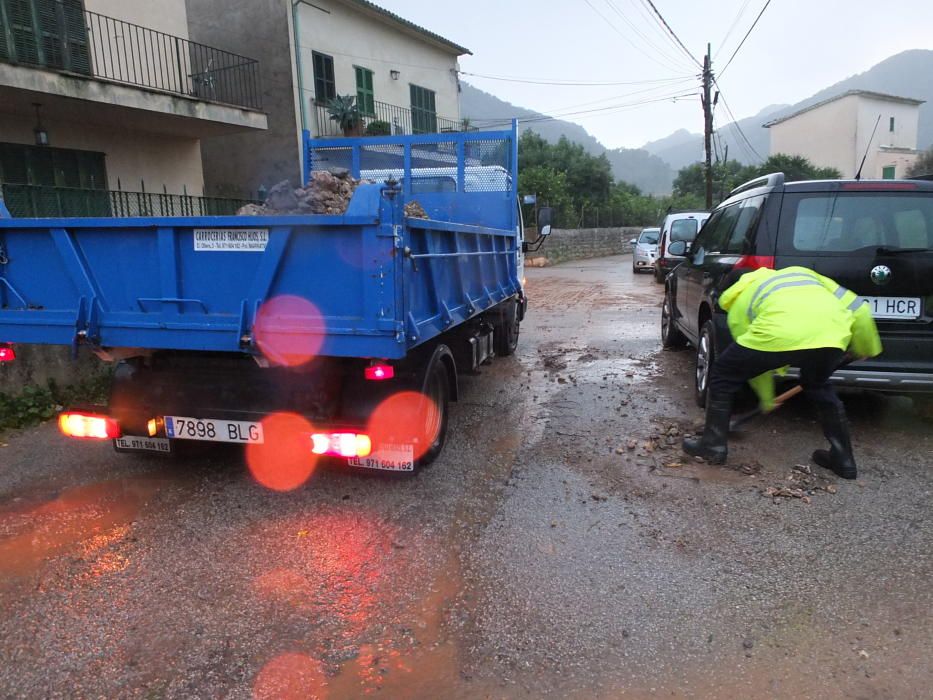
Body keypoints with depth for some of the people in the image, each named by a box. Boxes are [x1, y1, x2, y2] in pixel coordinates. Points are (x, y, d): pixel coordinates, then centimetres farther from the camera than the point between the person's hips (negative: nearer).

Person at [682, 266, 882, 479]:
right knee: (819, 388, 34)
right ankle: (844, 458, 38)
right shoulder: (802, 274, 41)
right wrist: (866, 348, 49)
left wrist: (767, 399, 51)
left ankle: (713, 445, 25)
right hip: (832, 332, 4)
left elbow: (753, 358, 36)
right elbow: (858, 310, 34)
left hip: (779, 332, -4)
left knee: (723, 376, 20)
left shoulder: (739, 304, 33)